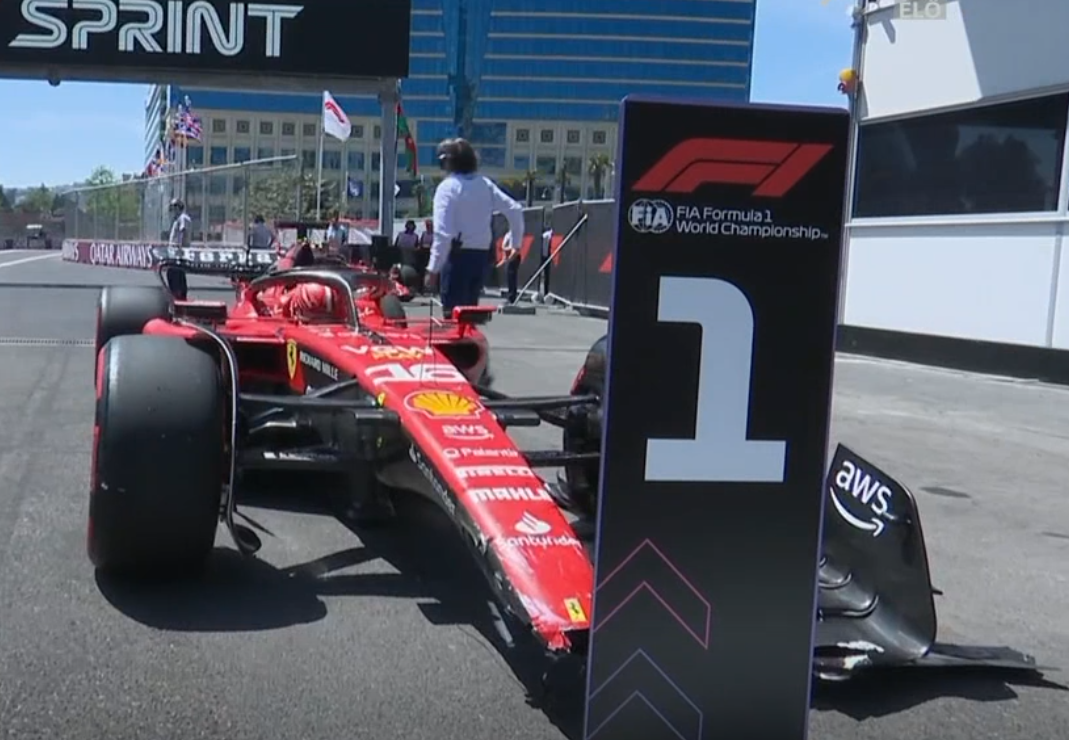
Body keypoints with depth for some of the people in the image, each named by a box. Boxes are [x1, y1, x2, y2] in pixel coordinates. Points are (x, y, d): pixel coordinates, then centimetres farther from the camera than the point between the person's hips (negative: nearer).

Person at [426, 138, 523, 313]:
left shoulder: (448, 187, -10)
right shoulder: (485, 184, 8)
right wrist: (515, 242, 19)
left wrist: (433, 268, -15)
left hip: (458, 255, -6)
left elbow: (442, 232, -16)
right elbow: (515, 210, 9)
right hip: (483, 254, 6)